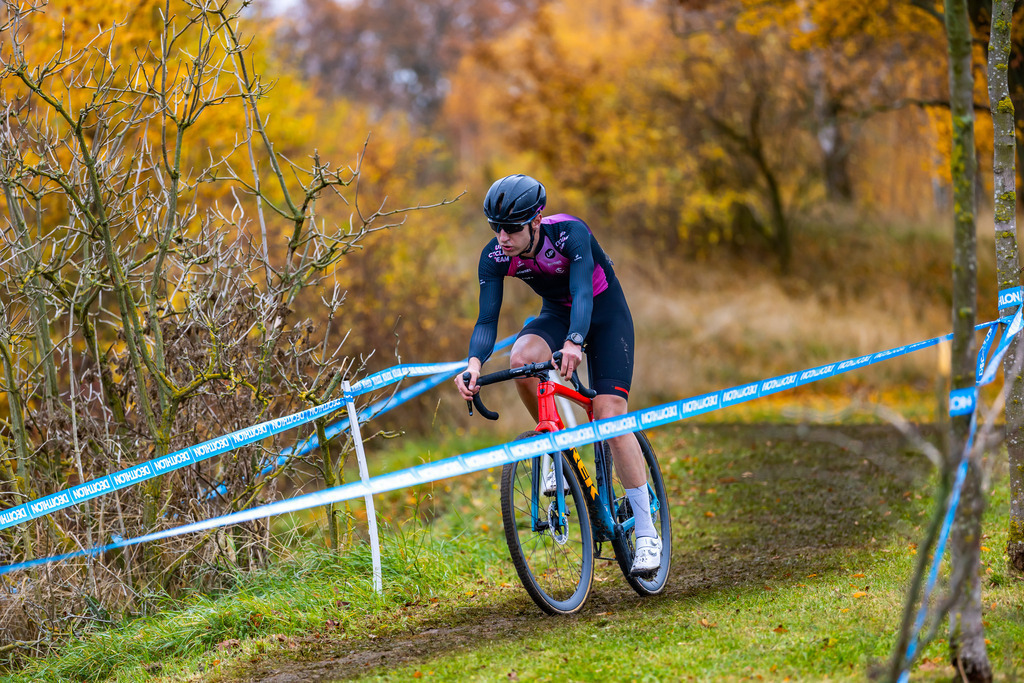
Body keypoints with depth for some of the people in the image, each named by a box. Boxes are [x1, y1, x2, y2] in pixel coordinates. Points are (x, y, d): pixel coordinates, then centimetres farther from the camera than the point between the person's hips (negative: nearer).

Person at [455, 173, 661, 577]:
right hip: (556, 314, 4)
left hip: (604, 313, -4)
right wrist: (474, 363, -44)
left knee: (609, 416, -17)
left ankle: (646, 533, -10)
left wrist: (574, 343, -63)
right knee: (522, 358, -32)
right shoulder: (495, 256, -20)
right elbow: (487, 320, -23)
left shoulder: (570, 233, -32)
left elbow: (582, 294, -44)